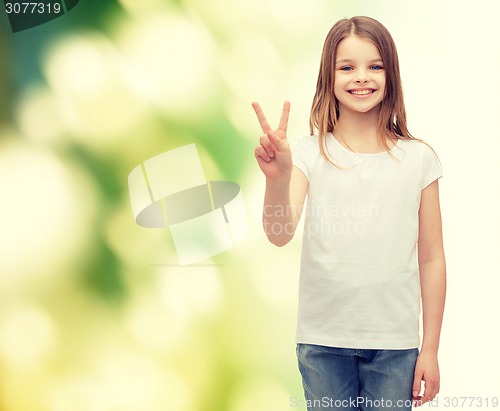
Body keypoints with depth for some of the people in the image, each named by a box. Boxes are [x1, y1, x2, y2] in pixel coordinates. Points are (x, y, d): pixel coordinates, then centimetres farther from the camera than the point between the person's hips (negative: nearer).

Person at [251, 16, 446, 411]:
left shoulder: (418, 158, -2)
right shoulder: (310, 153, -3)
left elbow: (431, 258, 2)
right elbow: (280, 235, -16)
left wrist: (430, 349, 2)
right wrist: (277, 178, -35)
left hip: (394, 343, 0)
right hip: (323, 341, 0)